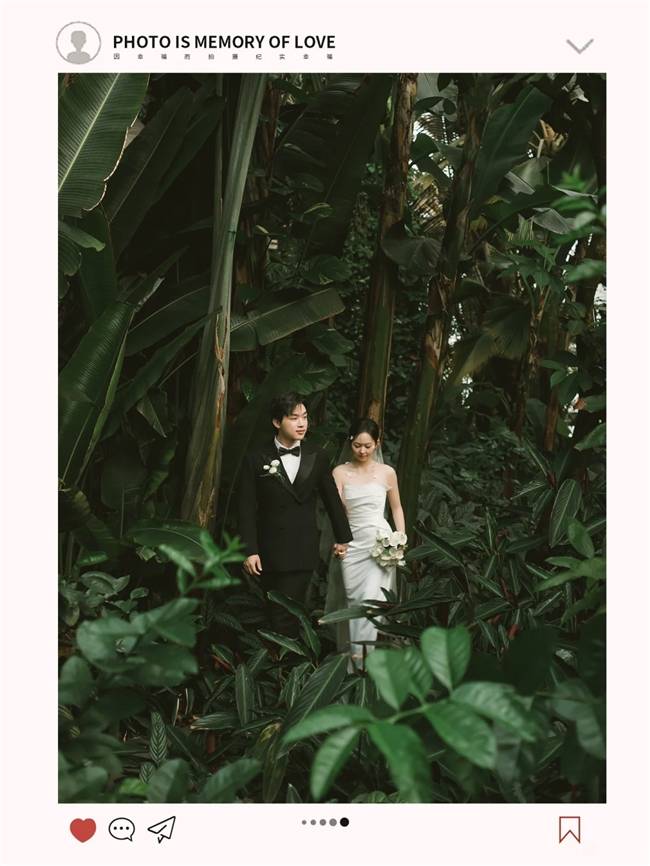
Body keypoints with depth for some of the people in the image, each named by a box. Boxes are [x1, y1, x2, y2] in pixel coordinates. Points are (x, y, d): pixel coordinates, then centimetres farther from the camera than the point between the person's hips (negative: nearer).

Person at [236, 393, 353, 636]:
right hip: (270, 552, 0)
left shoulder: (317, 457, 3)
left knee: (285, 616, -4)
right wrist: (249, 551, -9)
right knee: (274, 613, 9)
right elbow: (246, 509, -4)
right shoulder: (256, 460, -3)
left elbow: (332, 499, 12)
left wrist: (343, 537, 18)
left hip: (304, 552, 0)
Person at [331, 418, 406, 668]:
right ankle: (356, 652, 15)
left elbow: (396, 508, 13)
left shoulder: (387, 472, 2)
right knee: (353, 599, 5)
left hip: (380, 542, -1)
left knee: (372, 598, -11)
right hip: (352, 543, 1)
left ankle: (362, 653, -6)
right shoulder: (340, 472, 1)